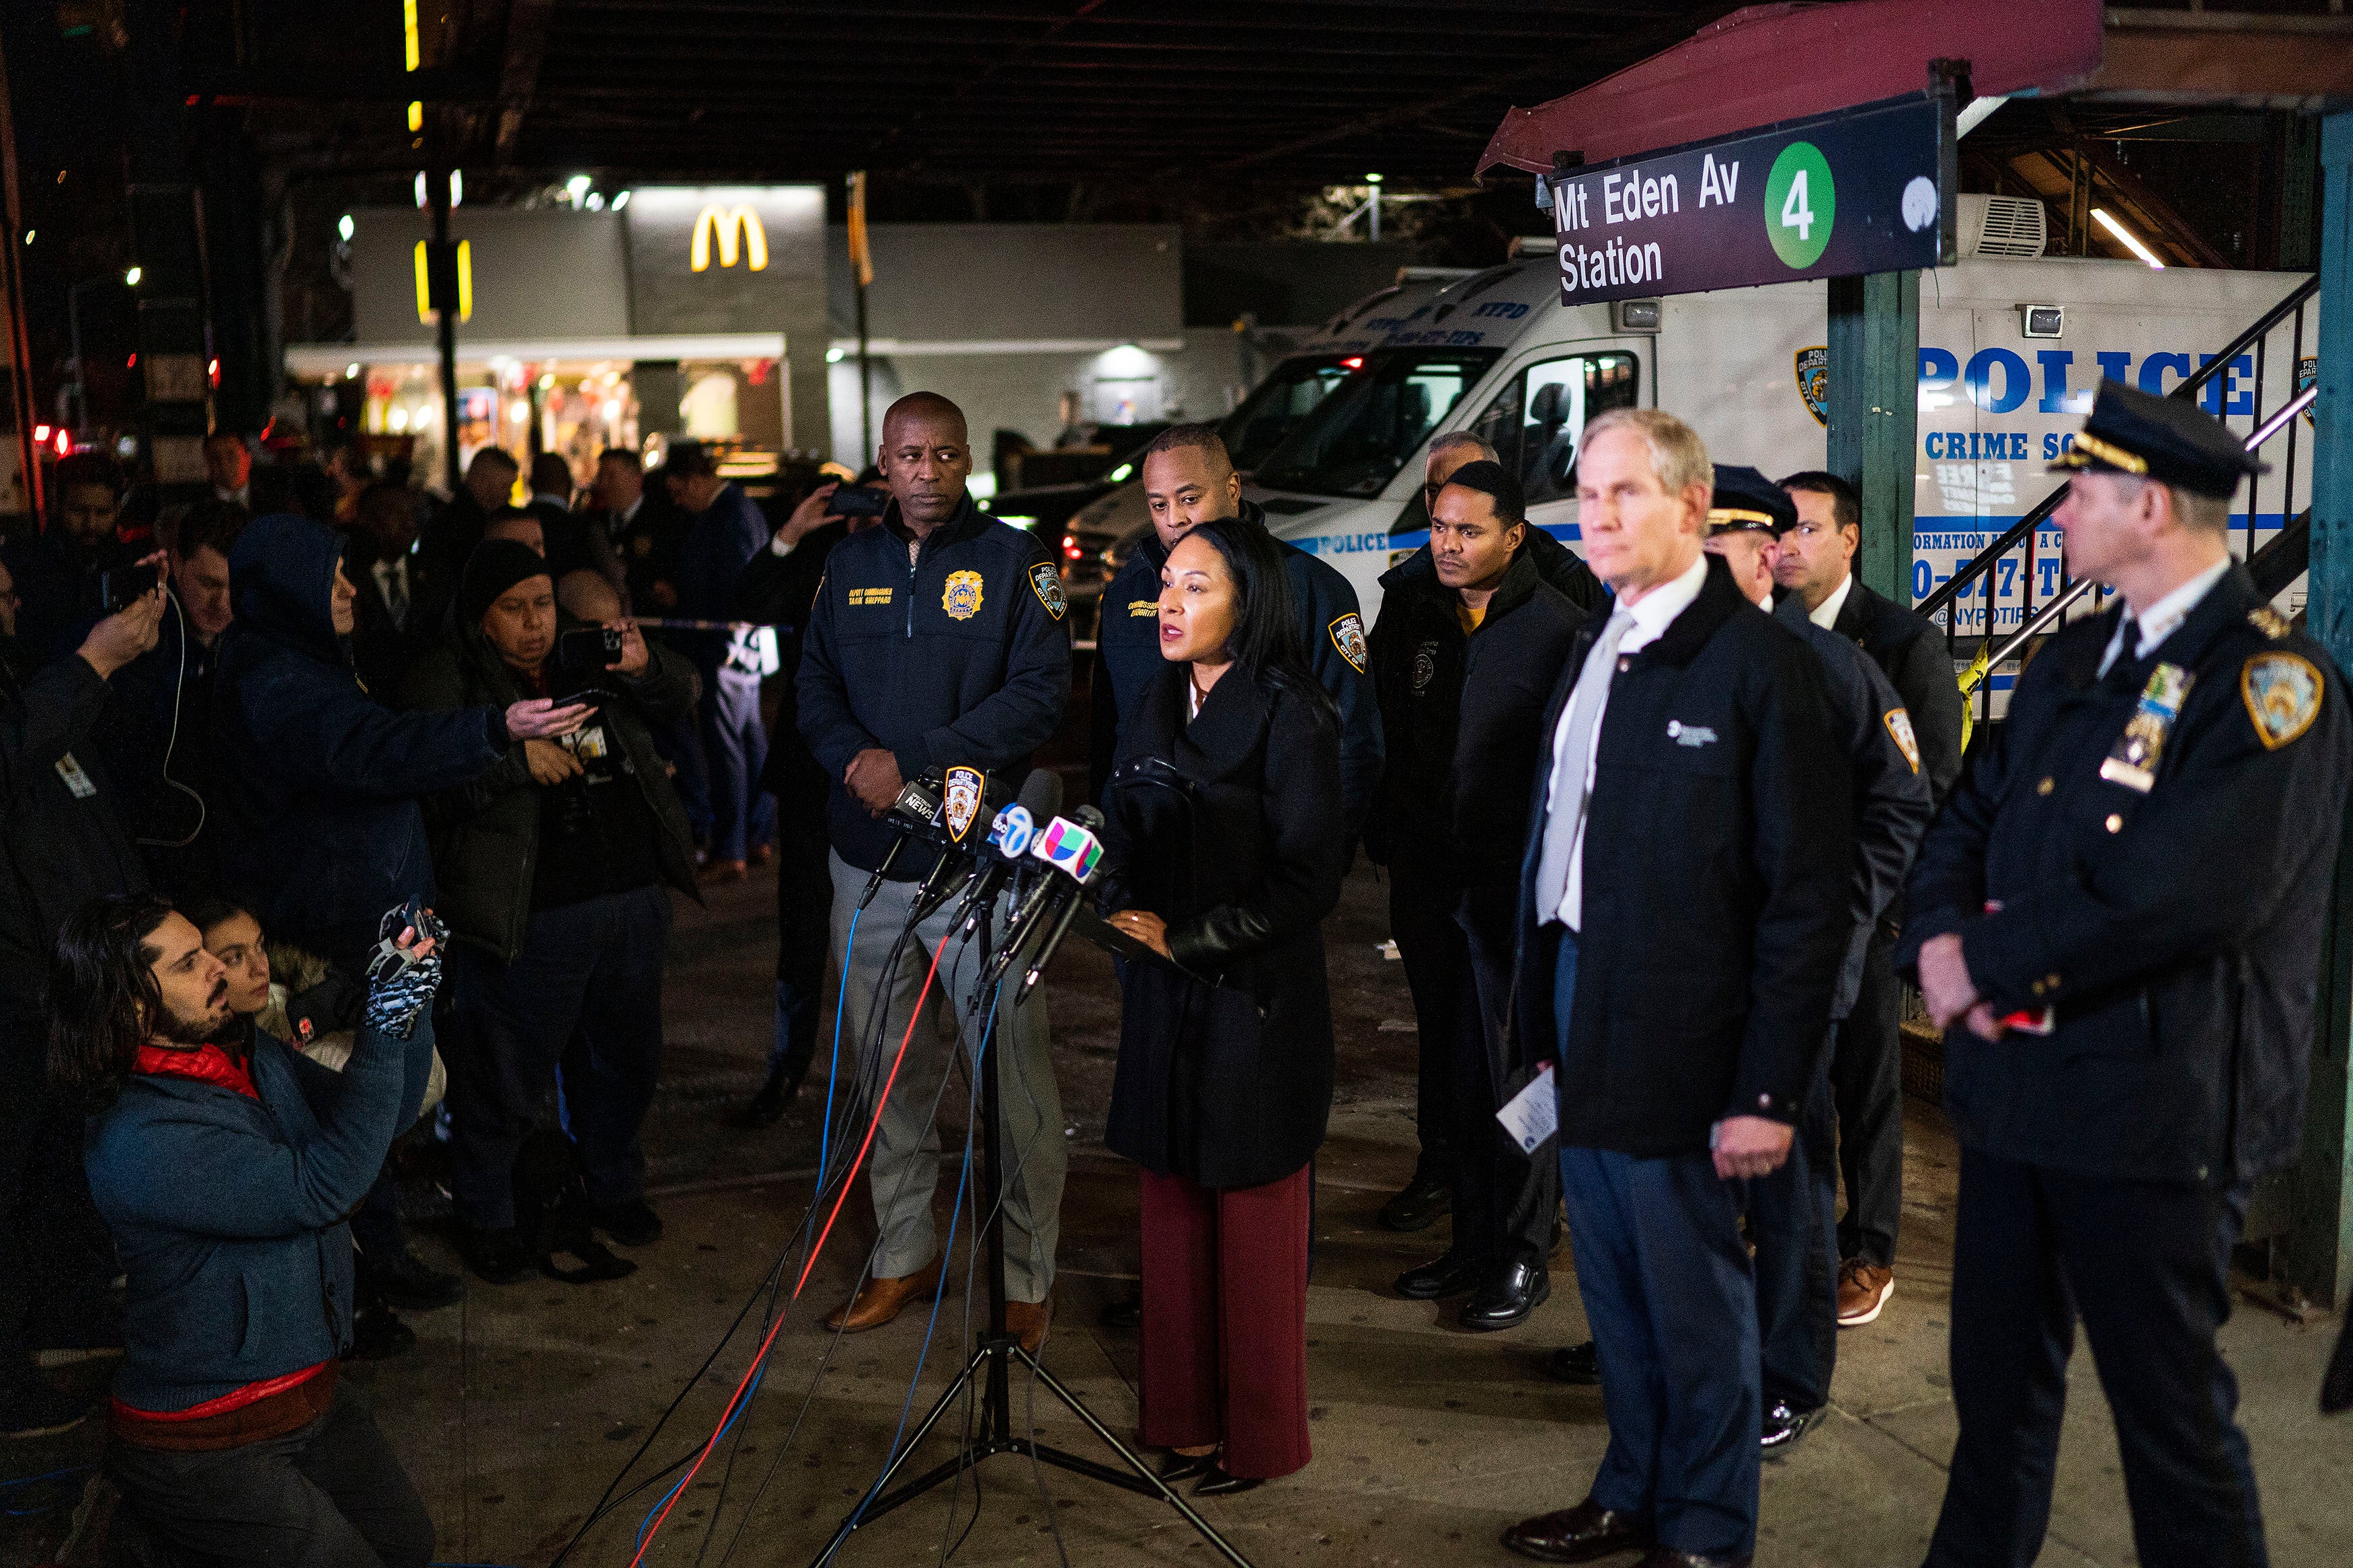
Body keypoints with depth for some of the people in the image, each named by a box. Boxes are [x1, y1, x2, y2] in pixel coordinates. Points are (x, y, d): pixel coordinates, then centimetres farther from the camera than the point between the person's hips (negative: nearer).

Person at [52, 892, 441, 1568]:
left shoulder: (251, 1053, -1)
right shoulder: (139, 1141, -27)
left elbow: (382, 1112, 6)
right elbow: (322, 1188, -31)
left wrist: (411, 997, -11)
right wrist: (384, 1026, -33)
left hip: (311, 1392, 8)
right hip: (208, 1446, -8)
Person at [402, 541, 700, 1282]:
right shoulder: (445, 679, -5)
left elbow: (680, 695, 12)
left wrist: (642, 667, -10)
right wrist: (513, 754, -27)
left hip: (632, 894, 6)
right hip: (532, 915, -5)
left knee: (624, 1056, 19)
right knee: (507, 1073, 4)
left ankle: (614, 1188, 40)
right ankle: (485, 1217, 24)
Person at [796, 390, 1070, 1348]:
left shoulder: (1016, 561, -2)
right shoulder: (850, 565, 13)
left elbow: (1038, 695, -11)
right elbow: (814, 686, 13)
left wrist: (911, 763, -16)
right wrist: (855, 760, -9)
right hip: (867, 858, 5)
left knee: (1014, 1071, -4)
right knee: (882, 1067, 14)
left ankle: (1029, 1278, 9)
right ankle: (903, 1256, 29)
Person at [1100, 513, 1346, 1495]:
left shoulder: (1288, 718, -11)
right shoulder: (1155, 707, 12)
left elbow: (1307, 878, -14)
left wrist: (1188, 936, -16)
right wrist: (1120, 907, -3)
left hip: (1256, 999, -6)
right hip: (1164, 994, 7)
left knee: (1255, 1218, 3)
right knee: (1172, 1206, 11)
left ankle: (1258, 1438, 17)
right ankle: (1185, 1416, 24)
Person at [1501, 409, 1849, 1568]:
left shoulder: (1757, 661, -13)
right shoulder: (1594, 650, 11)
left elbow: (1808, 892, -14)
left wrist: (1769, 1085, -16)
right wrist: (1544, 1008, 11)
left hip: (1679, 1036, -7)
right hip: (1581, 1002, 7)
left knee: (1695, 1300, 7)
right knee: (1614, 1287, 19)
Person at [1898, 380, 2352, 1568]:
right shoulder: (2074, 659, 13)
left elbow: (2188, 888, -25)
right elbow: (1965, 823, 12)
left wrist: (1990, 961, -17)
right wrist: (1940, 942, -8)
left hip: (2155, 1110, -7)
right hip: (2013, 1078, 8)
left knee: (2171, 1415, 6)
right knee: (1997, 1381, 20)